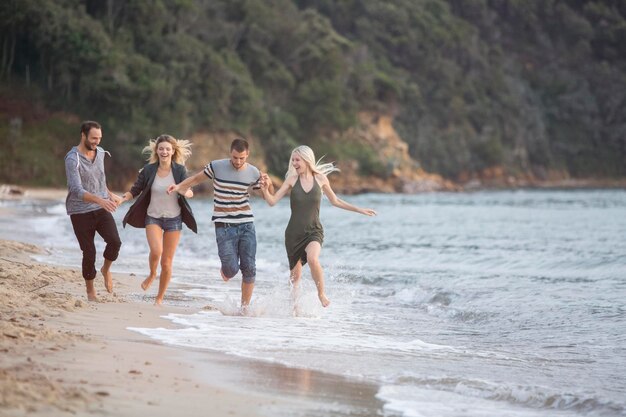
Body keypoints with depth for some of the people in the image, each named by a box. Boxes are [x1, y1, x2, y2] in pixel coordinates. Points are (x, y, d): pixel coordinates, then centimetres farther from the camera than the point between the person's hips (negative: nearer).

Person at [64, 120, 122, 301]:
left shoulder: (100, 153, 4)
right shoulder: (73, 159, -18)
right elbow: (77, 191, -30)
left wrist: (110, 194, 27)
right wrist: (100, 200, -43)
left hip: (101, 210, 4)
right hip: (81, 213, -4)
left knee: (115, 241, -17)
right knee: (89, 253, -2)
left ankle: (106, 269, 12)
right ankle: (90, 290, 19)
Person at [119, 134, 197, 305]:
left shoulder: (179, 170, -7)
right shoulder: (148, 170, -4)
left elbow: (190, 192, -15)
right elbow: (135, 190, 2)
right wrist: (122, 199, -16)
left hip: (173, 219, 0)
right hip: (153, 217, 0)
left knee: (166, 263, 3)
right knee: (156, 251, -26)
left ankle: (159, 298, 21)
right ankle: (152, 275, 7)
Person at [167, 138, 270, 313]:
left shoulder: (254, 173, 1)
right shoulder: (217, 167, -5)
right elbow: (197, 178, 9)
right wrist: (179, 186, -4)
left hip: (246, 224, 2)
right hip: (224, 225, -2)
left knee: (249, 268, -3)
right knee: (231, 268, -11)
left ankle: (245, 307, 12)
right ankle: (225, 271, 28)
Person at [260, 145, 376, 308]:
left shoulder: (320, 179, 1)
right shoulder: (292, 179, -1)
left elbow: (335, 201, 15)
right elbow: (272, 201, -5)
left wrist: (359, 210, 15)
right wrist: (265, 190, -25)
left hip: (314, 231, -1)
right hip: (294, 232, 1)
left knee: (312, 259, -31)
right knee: (295, 275, 5)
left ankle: (321, 293, -9)